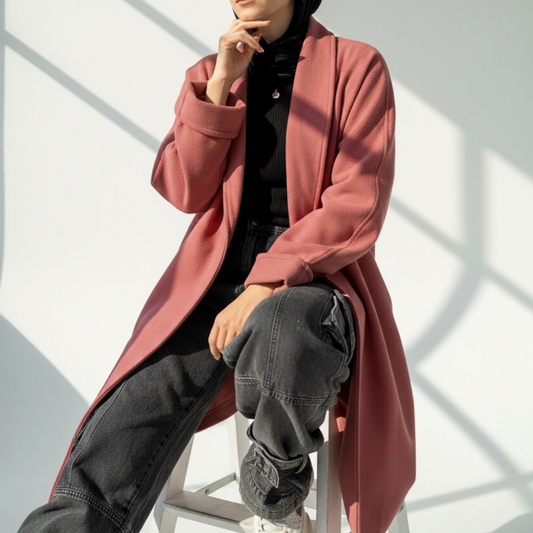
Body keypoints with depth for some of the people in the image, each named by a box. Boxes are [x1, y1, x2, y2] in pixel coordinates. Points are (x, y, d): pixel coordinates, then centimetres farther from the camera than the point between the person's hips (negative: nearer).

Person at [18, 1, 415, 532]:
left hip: (314, 283, -2)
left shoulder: (357, 66, 3)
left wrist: (265, 287, -19)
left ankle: (276, 489, -9)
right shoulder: (210, 74, 15)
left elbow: (357, 207, -8)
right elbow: (183, 191, 5)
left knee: (280, 336, -39)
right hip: (213, 282, 3)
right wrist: (219, 85, -5)